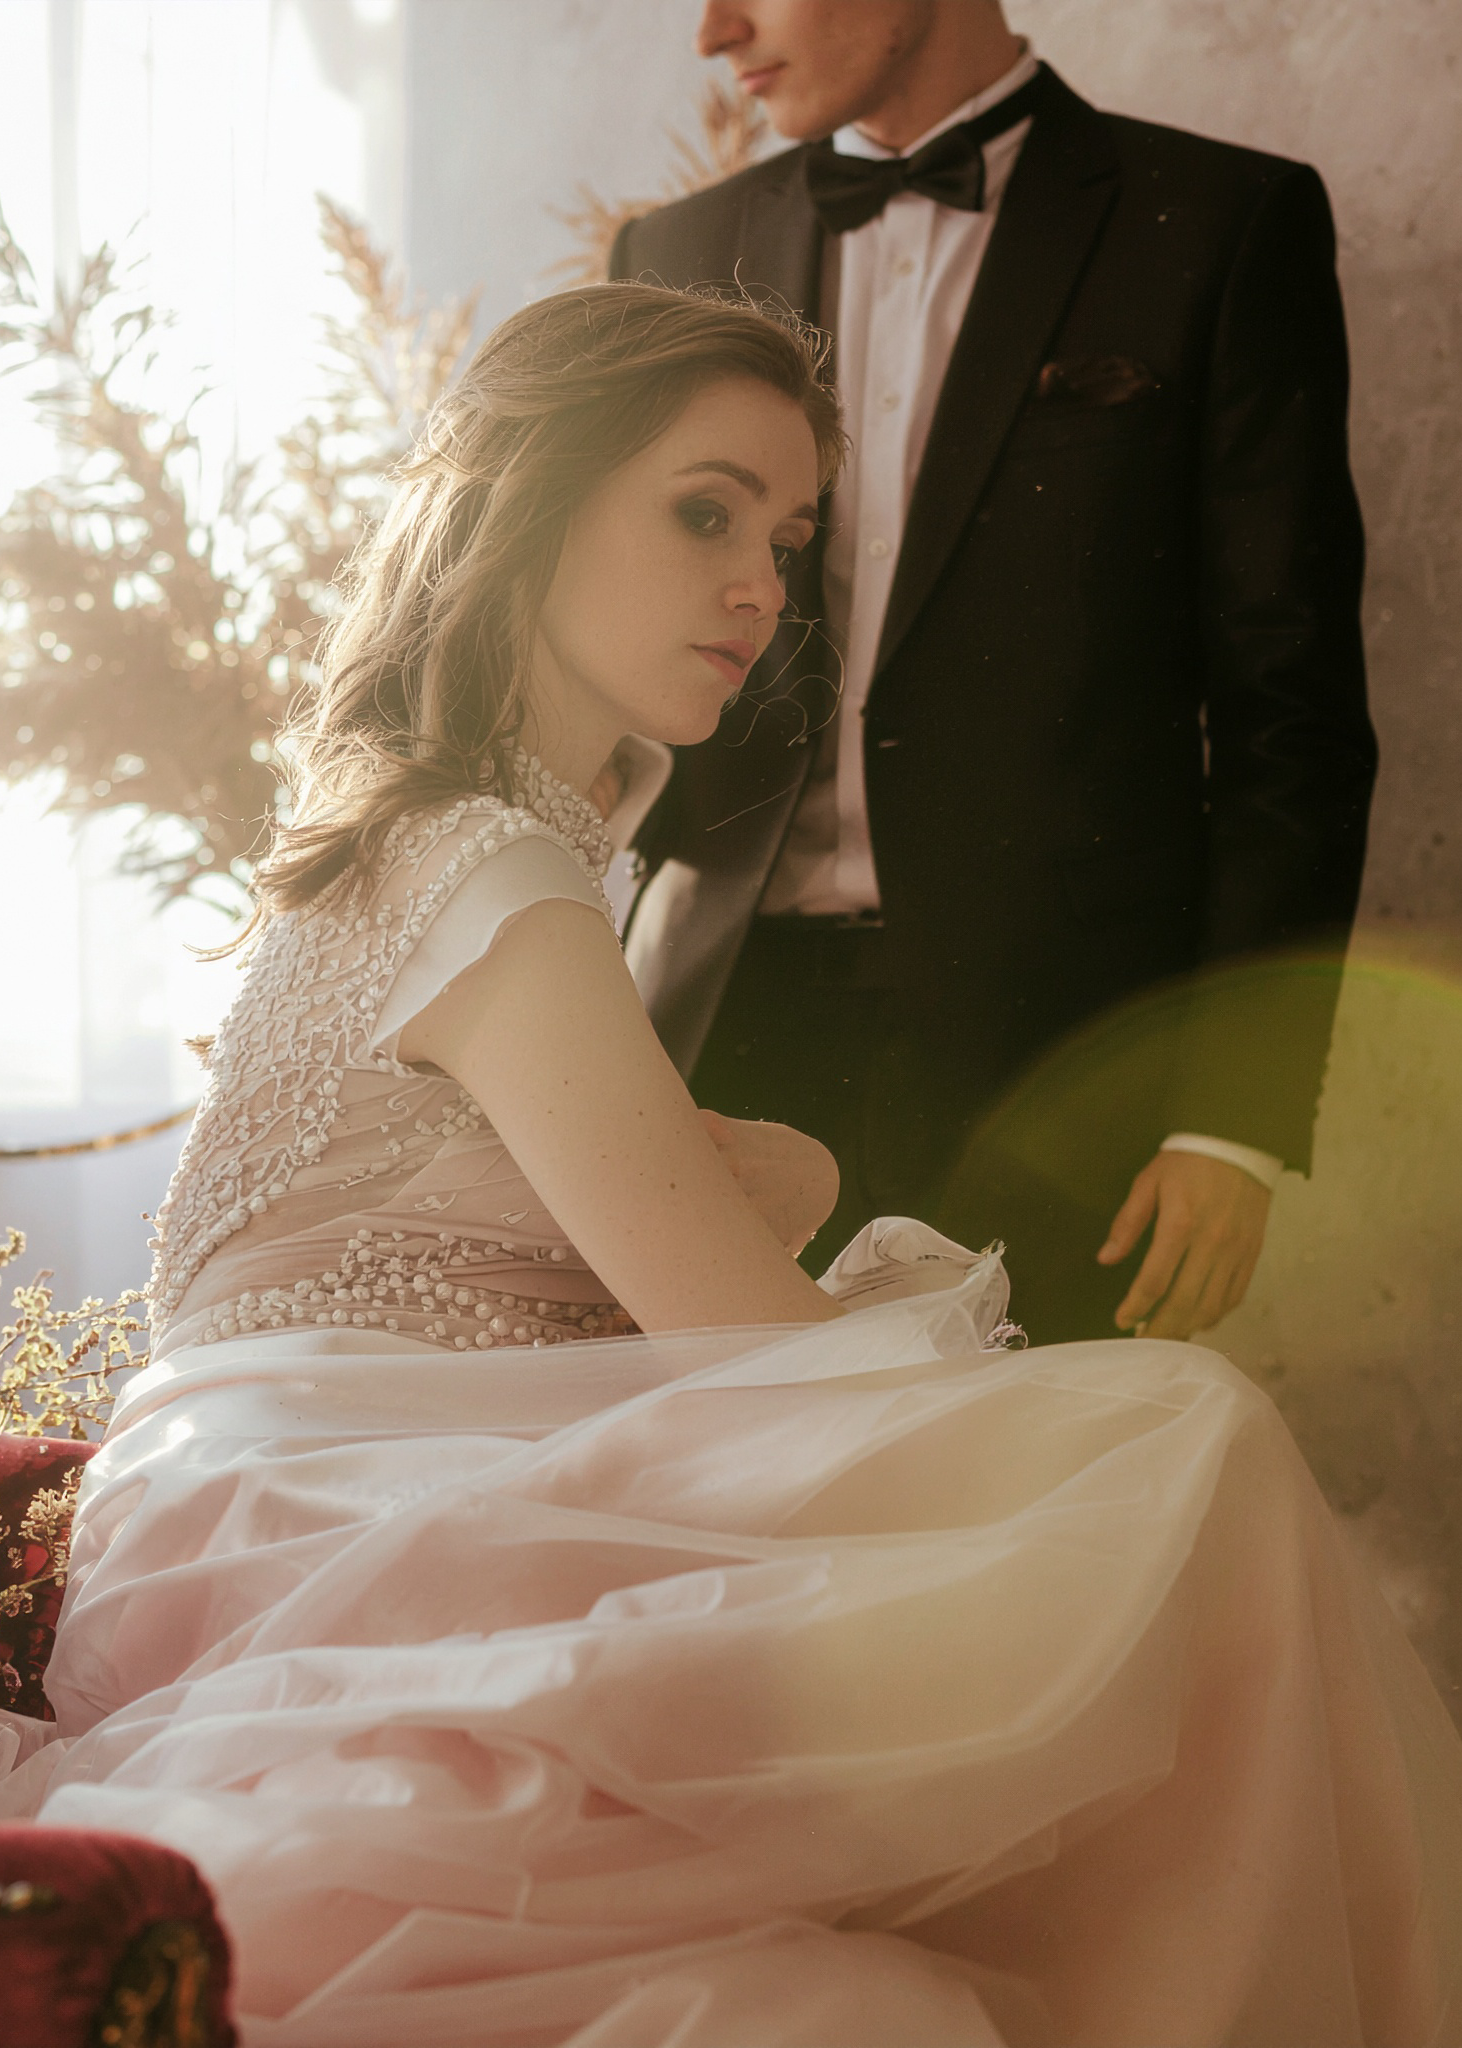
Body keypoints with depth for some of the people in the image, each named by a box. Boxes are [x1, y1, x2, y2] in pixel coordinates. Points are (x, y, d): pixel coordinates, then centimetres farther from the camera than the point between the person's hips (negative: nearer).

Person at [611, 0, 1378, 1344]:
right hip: (723, 1045, 3)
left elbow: (1289, 704, -1)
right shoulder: (680, 259, 15)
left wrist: (1238, 1117, -8)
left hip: (1049, 1078, -3)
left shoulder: (1225, 226, 3)